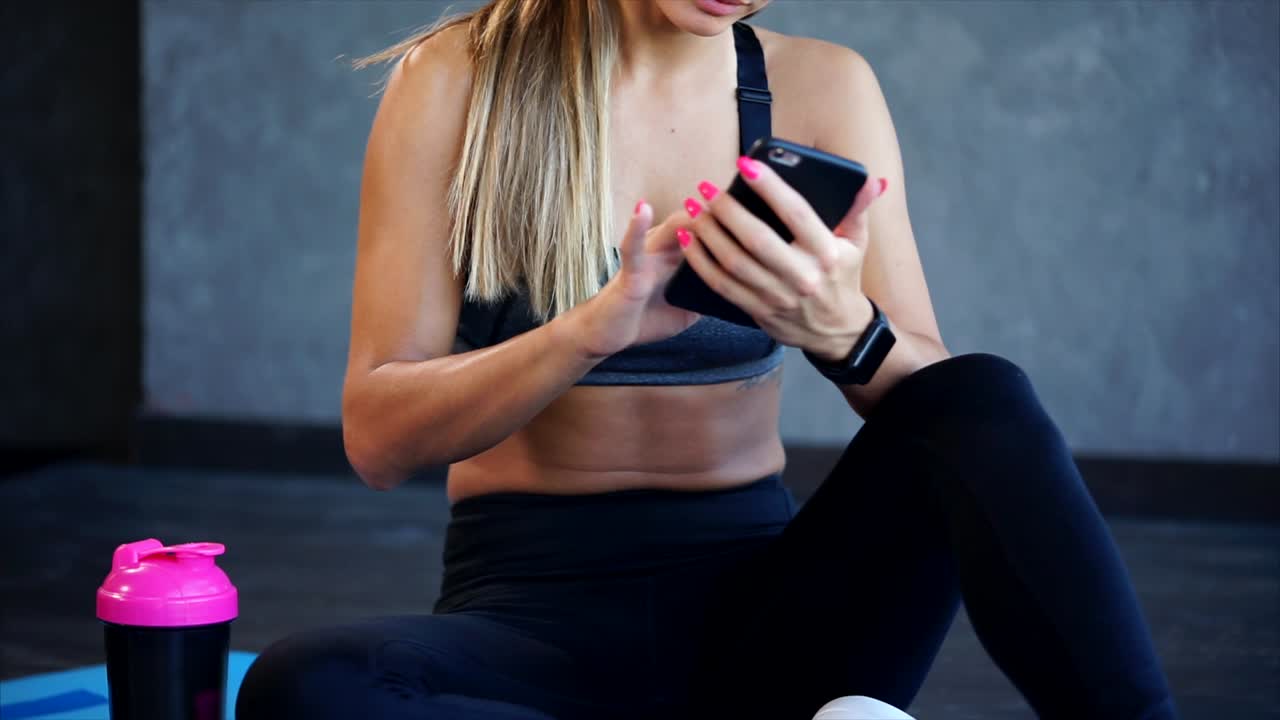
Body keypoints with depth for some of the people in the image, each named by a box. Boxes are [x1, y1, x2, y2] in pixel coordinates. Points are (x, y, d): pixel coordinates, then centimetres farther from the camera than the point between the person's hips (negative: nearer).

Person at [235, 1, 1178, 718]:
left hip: (755, 613, 1)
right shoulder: (454, 83, -2)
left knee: (983, 402, -25)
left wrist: (844, 330, -26)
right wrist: (596, 327, -25)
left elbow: (939, 410, -3)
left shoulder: (822, 88, 2)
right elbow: (378, 435, -8)